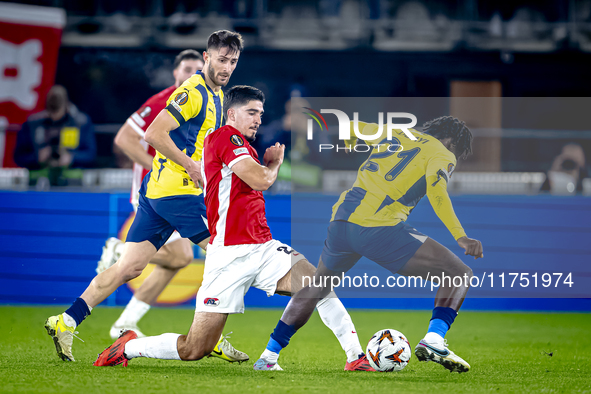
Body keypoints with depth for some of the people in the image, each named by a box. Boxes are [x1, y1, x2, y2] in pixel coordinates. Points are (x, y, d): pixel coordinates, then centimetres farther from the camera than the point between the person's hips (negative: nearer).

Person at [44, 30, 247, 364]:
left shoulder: (216, 94, 18)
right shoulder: (194, 92, -13)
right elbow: (154, 134, -21)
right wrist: (191, 166, -17)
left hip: (157, 190, 9)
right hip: (177, 190, -9)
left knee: (130, 266, 5)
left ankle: (66, 322, 3)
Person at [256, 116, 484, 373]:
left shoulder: (393, 133, 25)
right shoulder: (441, 154, 8)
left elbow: (351, 128, 40)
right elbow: (436, 191, -12)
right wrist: (461, 238, -19)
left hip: (340, 223, 6)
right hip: (380, 230, -6)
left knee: (318, 284, 33)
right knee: (459, 276, 2)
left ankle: (268, 354, 33)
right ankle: (433, 341, -19)